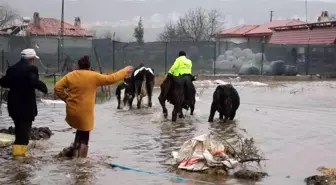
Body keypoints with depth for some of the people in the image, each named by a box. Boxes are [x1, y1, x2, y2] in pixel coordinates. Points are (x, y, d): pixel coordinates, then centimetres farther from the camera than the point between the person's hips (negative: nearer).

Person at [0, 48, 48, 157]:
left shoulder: (12, 69, 11)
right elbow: (34, 82, -28)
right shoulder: (31, 69, -12)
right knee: (24, 129, -1)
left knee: (19, 128, 20)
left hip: (13, 104, 7)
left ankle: (17, 150, 26)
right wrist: (44, 88, -12)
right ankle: (19, 152, -4)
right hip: (26, 105, -7)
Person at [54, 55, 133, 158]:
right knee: (84, 137, 6)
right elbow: (110, 79, -4)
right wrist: (125, 71, 7)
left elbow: (57, 87, -1)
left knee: (80, 131, 28)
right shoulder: (94, 76, -9)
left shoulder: (70, 75, 1)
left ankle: (73, 149, 24)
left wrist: (66, 98, 10)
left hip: (72, 111, 4)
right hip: (85, 113, -4)